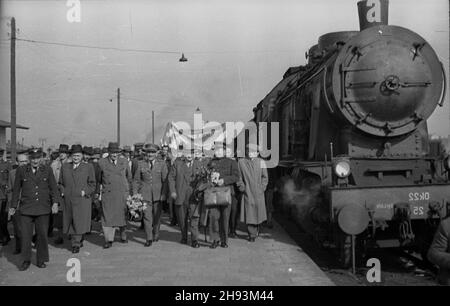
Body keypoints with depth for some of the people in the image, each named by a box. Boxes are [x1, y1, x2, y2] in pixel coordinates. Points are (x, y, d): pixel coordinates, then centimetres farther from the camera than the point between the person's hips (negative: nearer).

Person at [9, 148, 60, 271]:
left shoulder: (47, 170, 5)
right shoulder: (21, 170, 4)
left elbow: (53, 187, 3)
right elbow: (16, 189, 11)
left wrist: (55, 203, -9)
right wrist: (13, 206, 13)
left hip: (43, 209, 0)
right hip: (26, 209, 0)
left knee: (42, 234, 3)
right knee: (26, 235, 0)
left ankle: (41, 260, 17)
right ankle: (26, 261, 17)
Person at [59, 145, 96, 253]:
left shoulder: (88, 167, 6)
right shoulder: (65, 167, 15)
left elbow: (92, 184, 6)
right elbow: (61, 183, 19)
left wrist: (85, 192, -8)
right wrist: (63, 191, 3)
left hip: (82, 200, -3)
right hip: (68, 200, 3)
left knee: (79, 222, -7)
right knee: (70, 222, 7)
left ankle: (76, 244, 0)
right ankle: (79, 241, 23)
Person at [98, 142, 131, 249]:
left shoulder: (124, 162, 4)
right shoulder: (101, 163, 0)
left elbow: (129, 177, 17)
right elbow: (98, 179, 10)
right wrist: (99, 191, 9)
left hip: (122, 194, 1)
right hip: (107, 195, -1)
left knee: (123, 216, 9)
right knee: (107, 217, -3)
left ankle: (123, 236, 26)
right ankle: (108, 240, 4)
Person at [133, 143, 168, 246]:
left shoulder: (162, 163, 1)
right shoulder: (141, 164, 5)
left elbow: (165, 179, -2)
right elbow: (136, 180, 8)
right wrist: (135, 194, 2)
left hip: (158, 193, 0)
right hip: (145, 193, 0)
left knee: (157, 215, 12)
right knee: (147, 216, -7)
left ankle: (156, 234, 33)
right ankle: (149, 239, -1)